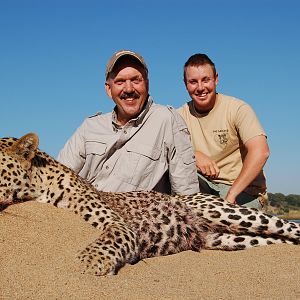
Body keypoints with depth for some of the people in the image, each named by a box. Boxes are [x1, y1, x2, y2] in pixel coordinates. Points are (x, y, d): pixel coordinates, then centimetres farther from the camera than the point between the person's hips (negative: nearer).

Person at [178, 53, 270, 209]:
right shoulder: (182, 114, 4)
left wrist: (231, 195, -30)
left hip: (244, 190, -4)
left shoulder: (237, 108, -10)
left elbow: (260, 151, -23)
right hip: (204, 185, 4)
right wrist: (194, 154, -26)